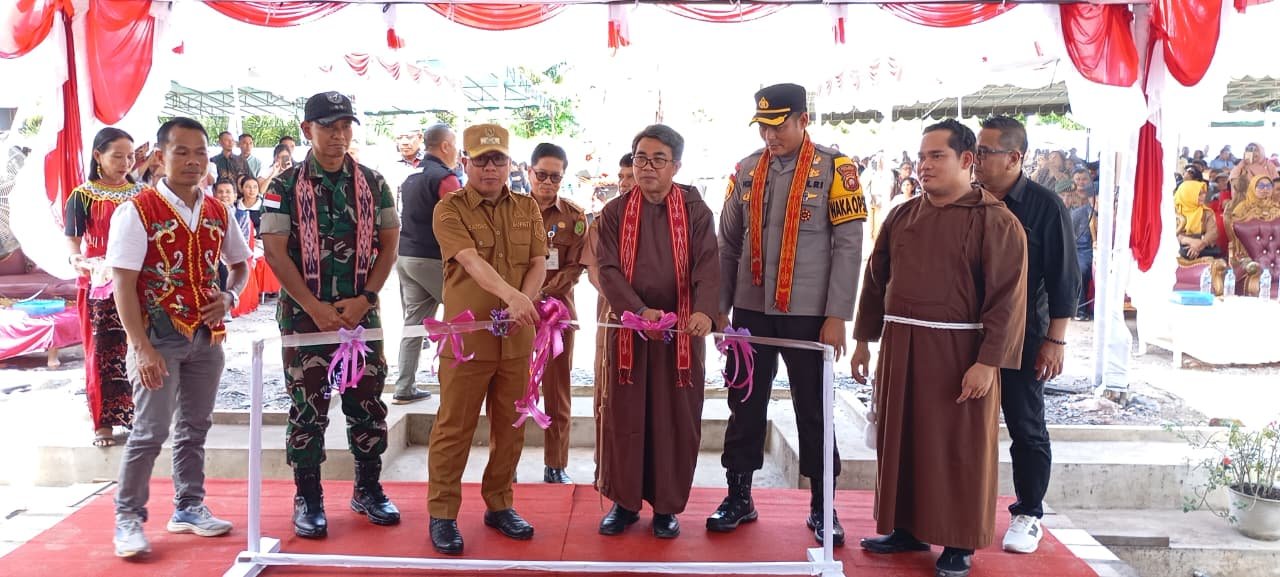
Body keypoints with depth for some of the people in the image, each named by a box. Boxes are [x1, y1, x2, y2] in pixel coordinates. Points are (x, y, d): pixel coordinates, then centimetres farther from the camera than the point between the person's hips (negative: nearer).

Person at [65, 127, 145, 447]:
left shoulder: (141, 194, 8)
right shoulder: (83, 196, -1)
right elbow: (73, 248, -4)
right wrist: (90, 265, -24)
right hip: (100, 288, -2)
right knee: (102, 352, 3)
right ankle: (103, 422, 12)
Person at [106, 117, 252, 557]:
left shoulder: (217, 214, 6)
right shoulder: (137, 211, -10)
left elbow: (240, 263, 20)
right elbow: (123, 283, -14)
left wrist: (229, 296, -2)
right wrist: (141, 347, -20)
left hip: (207, 336, 5)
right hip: (159, 338, -5)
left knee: (195, 427, 14)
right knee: (150, 431, -3)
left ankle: (189, 508, 27)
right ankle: (128, 519, 12)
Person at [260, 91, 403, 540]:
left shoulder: (372, 183, 5)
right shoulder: (285, 186, -2)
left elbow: (388, 245, 4)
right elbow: (274, 251, -7)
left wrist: (363, 300, -8)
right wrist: (315, 308, -13)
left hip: (362, 313, 2)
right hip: (305, 313, -2)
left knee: (368, 402, 7)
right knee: (307, 407, 3)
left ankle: (368, 490, 22)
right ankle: (308, 500, 15)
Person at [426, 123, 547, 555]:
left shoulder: (527, 209, 10)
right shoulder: (449, 209, -4)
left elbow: (538, 263, 3)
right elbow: (471, 261, -20)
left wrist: (522, 305, -16)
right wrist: (510, 294, -37)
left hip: (517, 338, 4)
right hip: (466, 336, -4)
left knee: (510, 427, 11)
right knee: (454, 428, 2)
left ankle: (498, 505, 26)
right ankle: (442, 514, 13)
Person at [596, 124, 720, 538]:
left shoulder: (696, 211, 1)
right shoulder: (615, 212, 3)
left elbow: (708, 266, -10)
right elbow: (607, 268, -6)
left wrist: (704, 311, -29)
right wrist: (641, 311, -21)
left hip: (682, 329, 0)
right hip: (628, 327, 1)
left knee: (676, 418, 4)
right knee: (625, 415, 5)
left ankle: (668, 505, 18)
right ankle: (624, 501, 19)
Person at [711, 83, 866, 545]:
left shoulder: (834, 168, -5)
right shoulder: (747, 170, 7)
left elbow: (848, 246, -8)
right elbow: (729, 244, 11)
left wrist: (837, 316, -12)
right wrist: (720, 306, 7)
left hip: (807, 313, -3)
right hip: (751, 309, 4)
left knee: (812, 408, 7)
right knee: (745, 404, 10)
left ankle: (821, 506, 20)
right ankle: (739, 497, 23)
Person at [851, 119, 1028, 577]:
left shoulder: (995, 221, -7)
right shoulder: (902, 216, 9)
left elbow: (1007, 298, -12)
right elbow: (876, 280, 14)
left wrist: (987, 362, -18)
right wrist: (863, 339, 12)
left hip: (959, 351, -5)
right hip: (900, 346, 5)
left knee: (958, 448, 4)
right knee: (900, 439, 12)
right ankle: (907, 528, 26)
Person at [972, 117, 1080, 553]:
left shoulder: (1045, 206, -7)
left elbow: (1063, 279, -7)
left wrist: (1055, 340, -9)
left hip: (1021, 337, -4)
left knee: (1026, 427, 6)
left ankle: (1028, 514, 20)